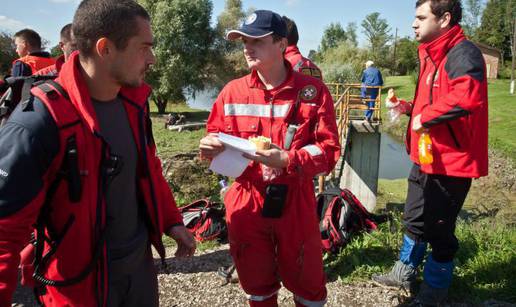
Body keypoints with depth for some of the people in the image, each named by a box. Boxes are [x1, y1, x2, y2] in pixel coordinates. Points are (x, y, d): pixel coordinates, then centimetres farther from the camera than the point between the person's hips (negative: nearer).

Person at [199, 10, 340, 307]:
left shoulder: (313, 91, -8)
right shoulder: (233, 91, 0)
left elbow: (329, 150, -10)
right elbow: (217, 136, 9)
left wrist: (287, 160, -25)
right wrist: (211, 147, -15)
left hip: (295, 204, -2)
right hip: (246, 204, 3)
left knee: (307, 282, 16)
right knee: (256, 283, 20)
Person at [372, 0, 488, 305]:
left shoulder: (463, 53, -19)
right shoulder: (433, 54, 12)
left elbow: (466, 98, -38)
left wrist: (425, 117, -27)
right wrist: (409, 108, 7)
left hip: (450, 161, -9)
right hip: (426, 156, 9)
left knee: (438, 229, 7)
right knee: (415, 219, 22)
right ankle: (405, 273, 42)